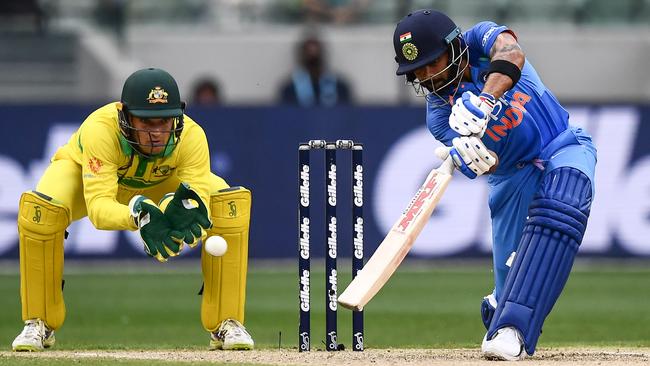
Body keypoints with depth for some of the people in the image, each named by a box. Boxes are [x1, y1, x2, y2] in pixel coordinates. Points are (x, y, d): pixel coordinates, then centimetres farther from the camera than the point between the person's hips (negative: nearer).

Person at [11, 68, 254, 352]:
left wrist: (188, 213, -63)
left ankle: (226, 325, -10)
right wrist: (139, 214, -68)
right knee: (40, 210, -34)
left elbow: (200, 202, -39)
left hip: (164, 182, 2)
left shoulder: (191, 136, -35)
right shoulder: (99, 130, -43)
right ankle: (39, 324, -12)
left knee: (233, 203, -24)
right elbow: (98, 206, -48)